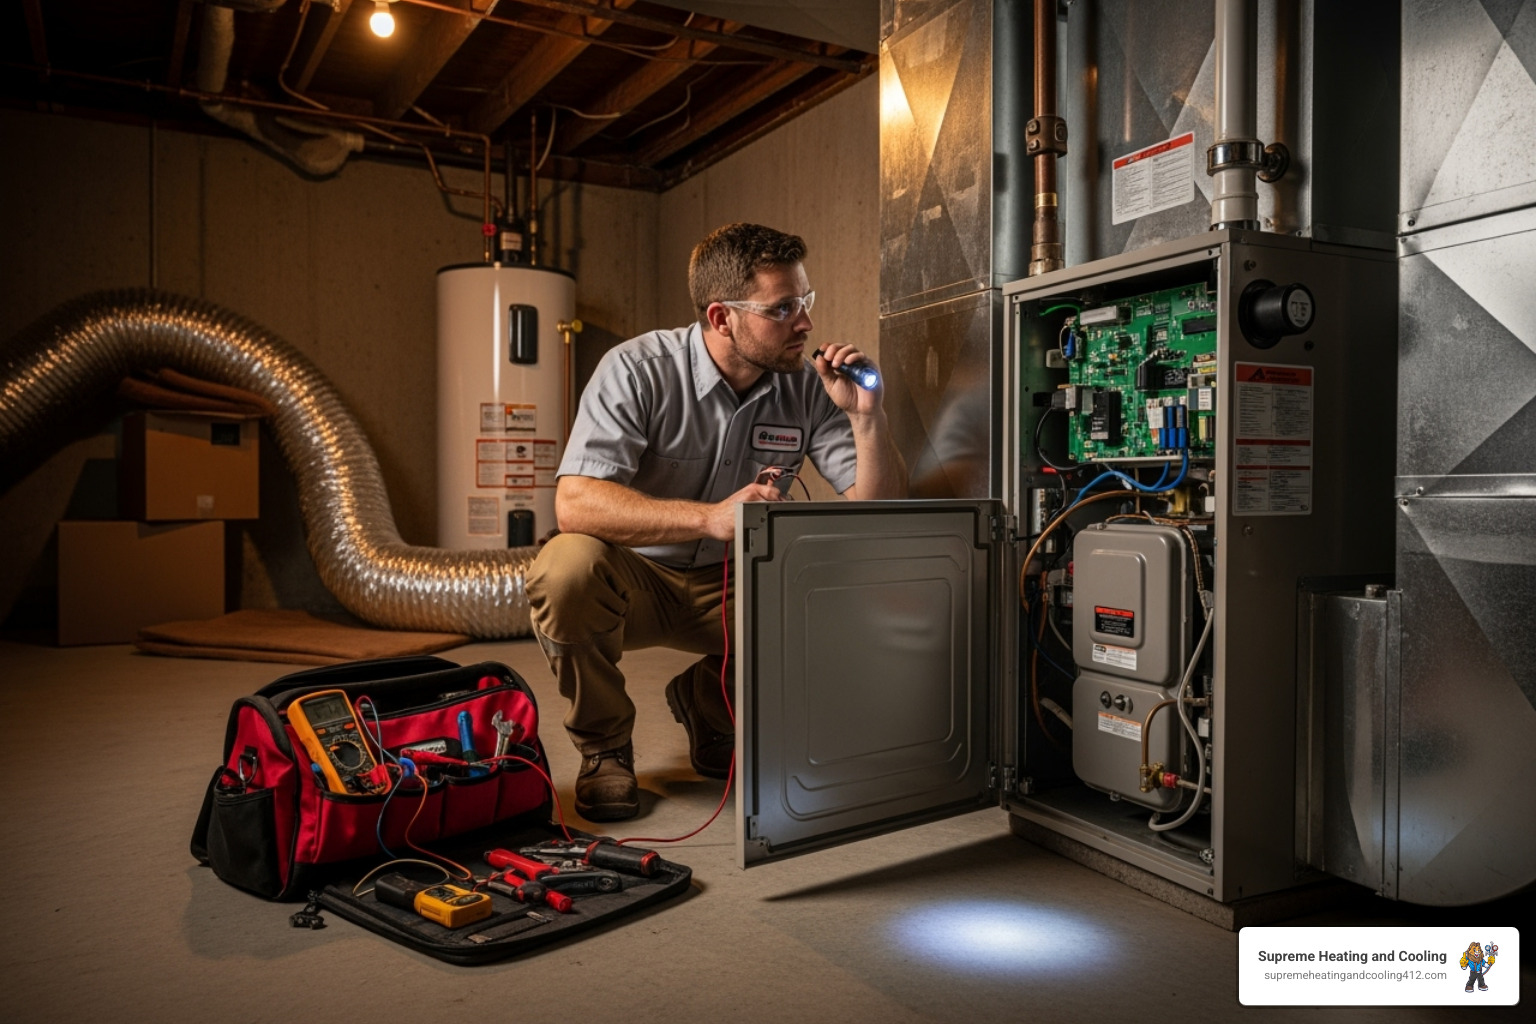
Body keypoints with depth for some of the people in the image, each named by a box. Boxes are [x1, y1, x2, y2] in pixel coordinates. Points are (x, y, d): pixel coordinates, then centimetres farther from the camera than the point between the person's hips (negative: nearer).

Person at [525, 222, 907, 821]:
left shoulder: (807, 387, -6)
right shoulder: (639, 370, -18)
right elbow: (574, 503, -31)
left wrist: (866, 416, -25)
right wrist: (713, 518, -43)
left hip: (733, 586, 3)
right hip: (635, 578, -3)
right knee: (567, 565, -35)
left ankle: (707, 703, 9)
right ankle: (603, 744, -5)